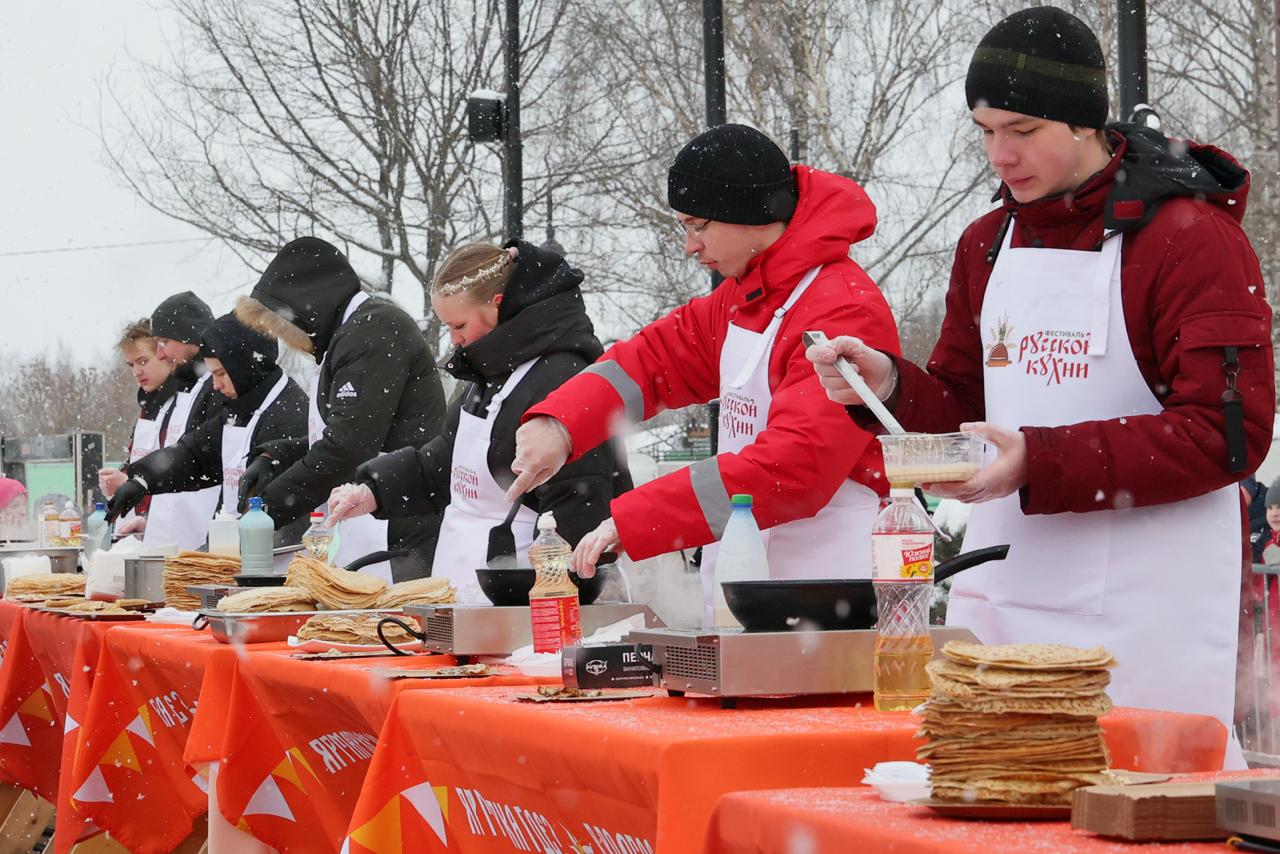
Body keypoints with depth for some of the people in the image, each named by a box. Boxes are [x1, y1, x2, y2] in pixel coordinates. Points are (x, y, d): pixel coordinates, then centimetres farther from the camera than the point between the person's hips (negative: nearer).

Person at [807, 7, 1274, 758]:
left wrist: (1039, 463, -21)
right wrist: (890, 387, -3)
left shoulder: (1190, 236, -9)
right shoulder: (987, 244, 13)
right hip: (1002, 601, 6)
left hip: (1146, 611, -6)